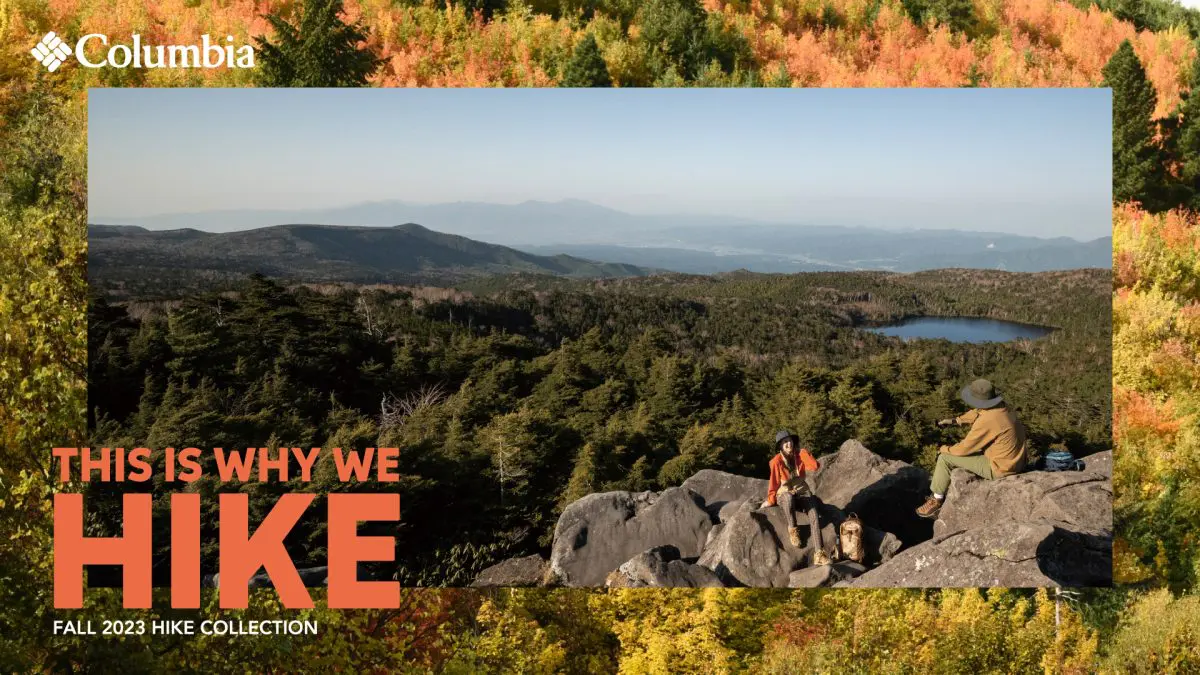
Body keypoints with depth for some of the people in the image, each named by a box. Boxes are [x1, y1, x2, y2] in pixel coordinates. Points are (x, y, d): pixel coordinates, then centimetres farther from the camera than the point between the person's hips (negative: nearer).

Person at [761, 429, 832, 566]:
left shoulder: (800, 456, -3)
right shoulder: (777, 461, -12)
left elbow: (814, 466, -19)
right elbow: (774, 482, -7)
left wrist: (802, 451, -13)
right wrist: (770, 500, -4)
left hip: (802, 492, 3)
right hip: (784, 494, -3)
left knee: (813, 513, -28)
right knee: (789, 497, -42)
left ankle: (819, 554, -37)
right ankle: (792, 529, -18)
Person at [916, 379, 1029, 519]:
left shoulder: (986, 422, -29)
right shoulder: (1001, 407, -4)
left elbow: (964, 448, -17)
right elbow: (976, 412, 19)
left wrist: (944, 449, 1)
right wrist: (954, 420, 15)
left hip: (1000, 468, -9)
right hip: (1014, 460, 9)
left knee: (945, 457, 0)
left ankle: (937, 500, 14)